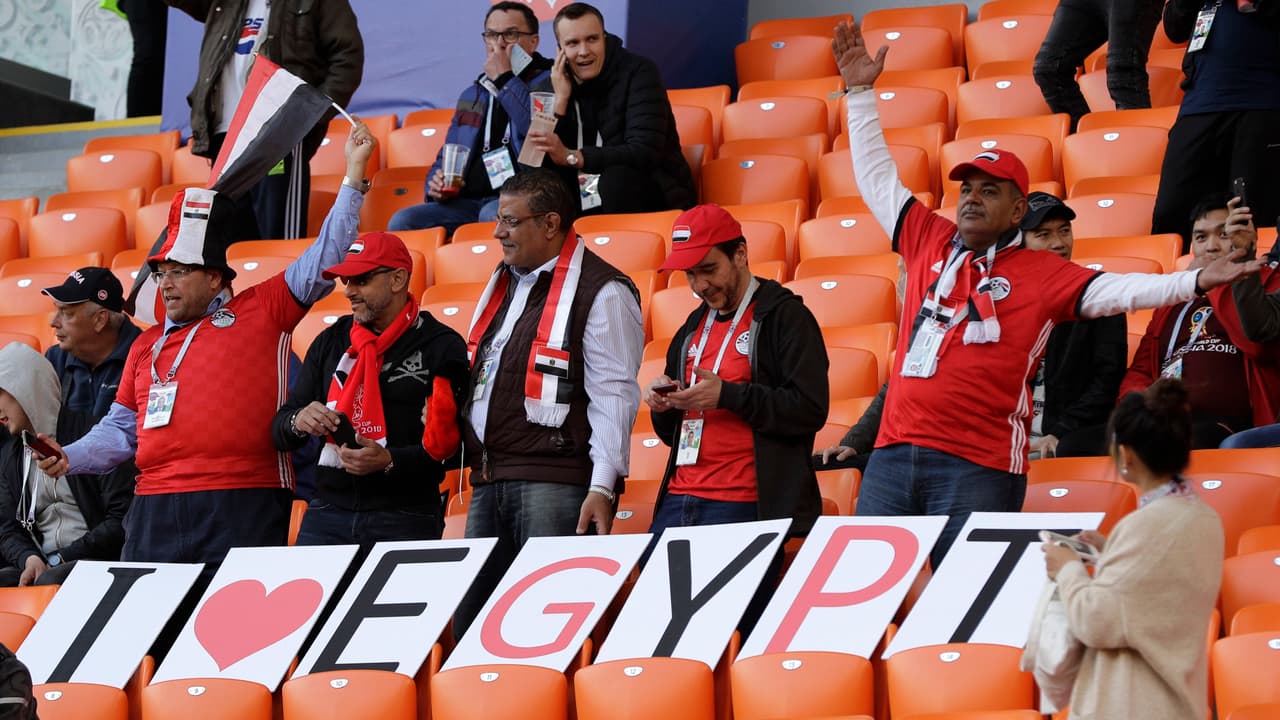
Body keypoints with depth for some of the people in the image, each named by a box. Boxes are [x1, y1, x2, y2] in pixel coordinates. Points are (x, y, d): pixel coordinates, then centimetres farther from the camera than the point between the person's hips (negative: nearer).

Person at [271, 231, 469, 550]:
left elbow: (453, 443, -8)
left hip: (405, 521, -4)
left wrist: (390, 461, -21)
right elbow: (280, 433, 15)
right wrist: (298, 422, -9)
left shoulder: (442, 346, 0)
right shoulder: (330, 341, 15)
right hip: (328, 514, 4)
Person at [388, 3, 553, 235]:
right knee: (402, 221, -19)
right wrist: (436, 184, 6)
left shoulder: (547, 83, 4)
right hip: (467, 202, 6)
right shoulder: (472, 95, 25)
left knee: (494, 215, -39)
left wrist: (505, 80, -9)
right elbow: (445, 159, 30)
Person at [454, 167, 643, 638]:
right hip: (489, 483, 9)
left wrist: (603, 488, -20)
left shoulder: (602, 293, -7)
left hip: (555, 484, -9)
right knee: (468, 620, 8)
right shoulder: (503, 282, 20)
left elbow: (613, 396, -13)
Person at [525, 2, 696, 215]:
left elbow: (645, 153, -23)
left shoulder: (638, 72, -10)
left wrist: (571, 156, -31)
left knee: (617, 178, -34)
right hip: (588, 204, 4)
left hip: (654, 196, -4)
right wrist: (560, 100, -13)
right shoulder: (559, 85, 3)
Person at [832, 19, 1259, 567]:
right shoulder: (928, 242, 13)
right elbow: (878, 179, 21)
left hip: (980, 471, -4)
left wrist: (1195, 281, -18)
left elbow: (1115, 290, -6)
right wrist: (861, 93, 22)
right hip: (892, 458, 4)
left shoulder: (1043, 274, 3)